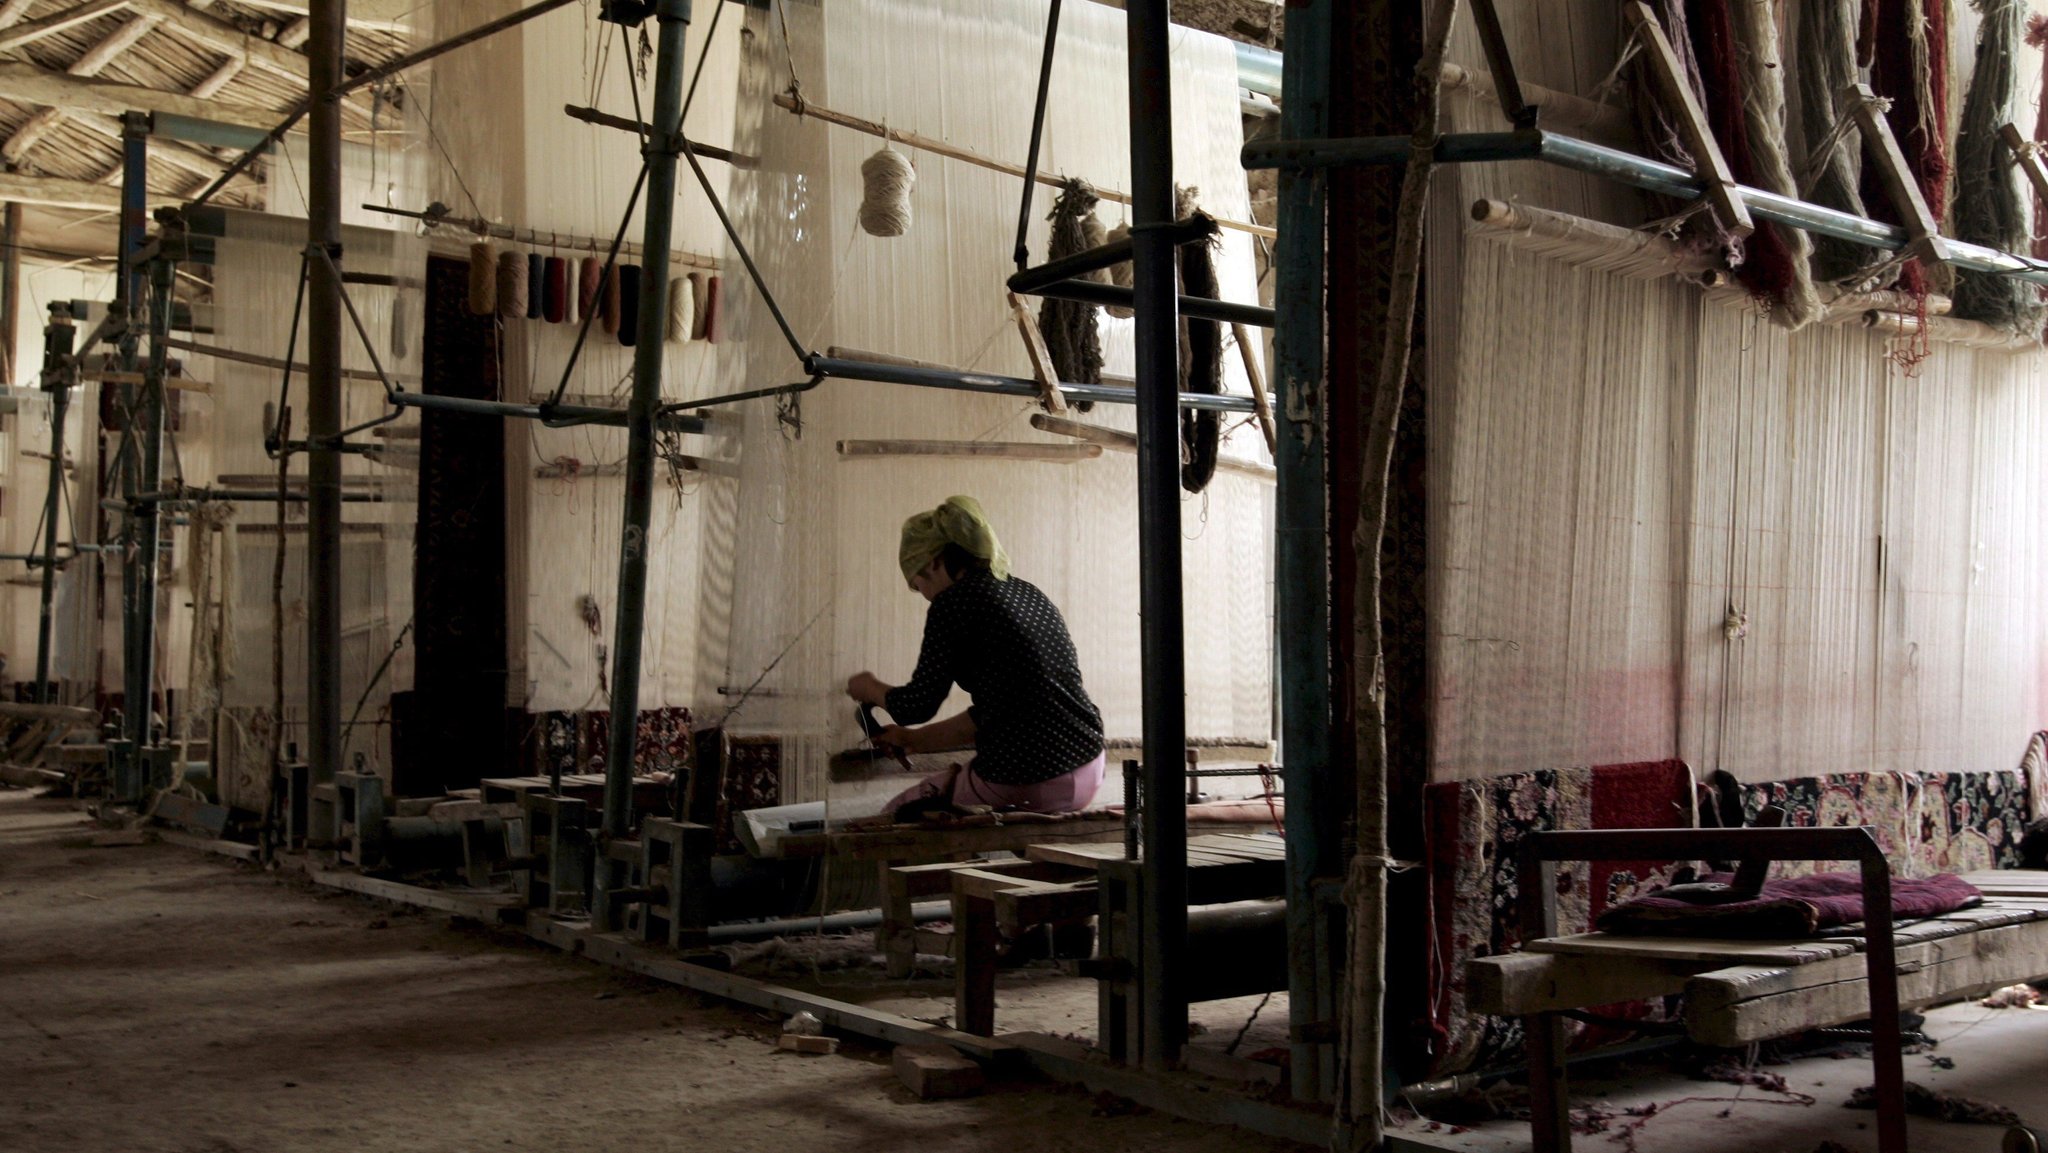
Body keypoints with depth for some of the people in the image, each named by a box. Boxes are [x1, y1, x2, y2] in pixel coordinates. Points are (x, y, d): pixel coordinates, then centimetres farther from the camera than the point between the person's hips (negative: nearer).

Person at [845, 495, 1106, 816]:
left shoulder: (954, 603, -9)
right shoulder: (1025, 593, 16)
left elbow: (918, 704, -4)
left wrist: (870, 689, 17)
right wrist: (915, 740, 29)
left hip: (1025, 785, -8)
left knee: (895, 817, 15)